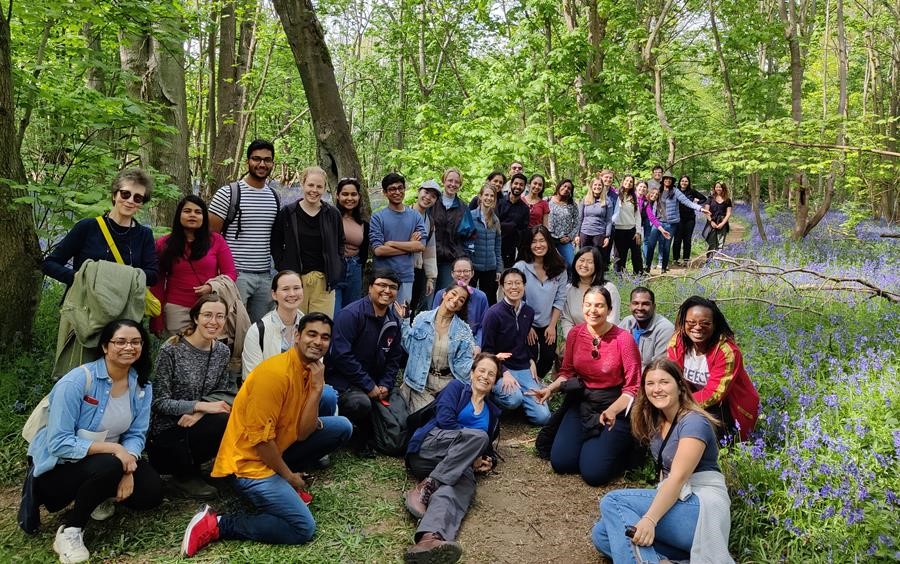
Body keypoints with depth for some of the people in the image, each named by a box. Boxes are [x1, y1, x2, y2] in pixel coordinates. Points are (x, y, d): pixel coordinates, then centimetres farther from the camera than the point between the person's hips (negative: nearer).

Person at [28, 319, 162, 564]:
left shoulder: (142, 386, -5)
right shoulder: (76, 381, -24)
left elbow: (136, 435, -6)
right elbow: (58, 443, -26)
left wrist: (128, 470, -24)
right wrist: (112, 448, -33)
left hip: (106, 458, 6)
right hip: (60, 465, -6)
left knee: (151, 492, -11)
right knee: (109, 466, -35)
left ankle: (92, 497, 15)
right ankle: (69, 530, -13)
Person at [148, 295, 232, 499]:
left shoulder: (222, 351, 3)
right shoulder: (171, 350, -14)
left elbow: (221, 393, 7)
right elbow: (158, 402, -14)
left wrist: (200, 413, -14)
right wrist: (201, 406, -23)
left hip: (196, 426, 6)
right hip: (166, 434, -6)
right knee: (225, 421, -29)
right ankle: (185, 474, -3)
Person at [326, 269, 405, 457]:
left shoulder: (394, 321, 8)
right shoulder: (350, 314, -17)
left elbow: (394, 357, 14)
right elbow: (342, 355, -22)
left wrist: (385, 385, -5)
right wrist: (369, 386, -19)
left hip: (376, 383, 7)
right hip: (343, 380, -7)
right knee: (361, 403, -37)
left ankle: (367, 432, 24)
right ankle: (357, 437, -3)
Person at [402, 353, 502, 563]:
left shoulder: (493, 412, 28)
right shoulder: (457, 387, 14)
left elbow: (487, 446, 34)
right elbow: (445, 419, -3)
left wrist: (488, 460, 7)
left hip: (458, 465, 3)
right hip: (430, 446, -3)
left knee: (463, 487, -38)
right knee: (478, 435, -33)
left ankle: (429, 539, -71)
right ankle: (425, 487, -39)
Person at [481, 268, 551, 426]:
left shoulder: (528, 312, 6)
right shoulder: (493, 313, -12)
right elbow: (487, 350, -9)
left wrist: (531, 361, 5)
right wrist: (504, 372, -19)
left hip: (524, 369, 5)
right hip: (500, 369, -5)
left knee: (543, 417, -9)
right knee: (514, 399, -35)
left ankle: (518, 395, 17)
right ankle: (496, 392, -2)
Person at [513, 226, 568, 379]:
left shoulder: (559, 268, -6)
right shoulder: (521, 267, -17)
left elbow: (560, 300, -1)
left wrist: (552, 325, -5)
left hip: (548, 325, 3)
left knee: (549, 358, 8)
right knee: (530, 358, -1)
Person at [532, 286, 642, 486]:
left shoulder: (623, 339, -16)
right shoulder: (575, 333, -2)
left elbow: (633, 387, -14)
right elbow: (567, 372, 9)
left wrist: (613, 411, -30)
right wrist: (550, 389, -10)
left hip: (617, 407, -4)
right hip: (582, 404, 4)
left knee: (594, 473, -15)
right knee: (560, 463, -9)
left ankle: (623, 446, 16)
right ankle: (589, 443, 22)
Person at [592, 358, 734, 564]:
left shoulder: (693, 423, -12)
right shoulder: (656, 423, 14)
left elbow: (678, 478, -22)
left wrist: (650, 519, -34)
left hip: (703, 508, -9)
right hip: (677, 503, 9)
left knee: (612, 501, -21)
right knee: (601, 534, -7)